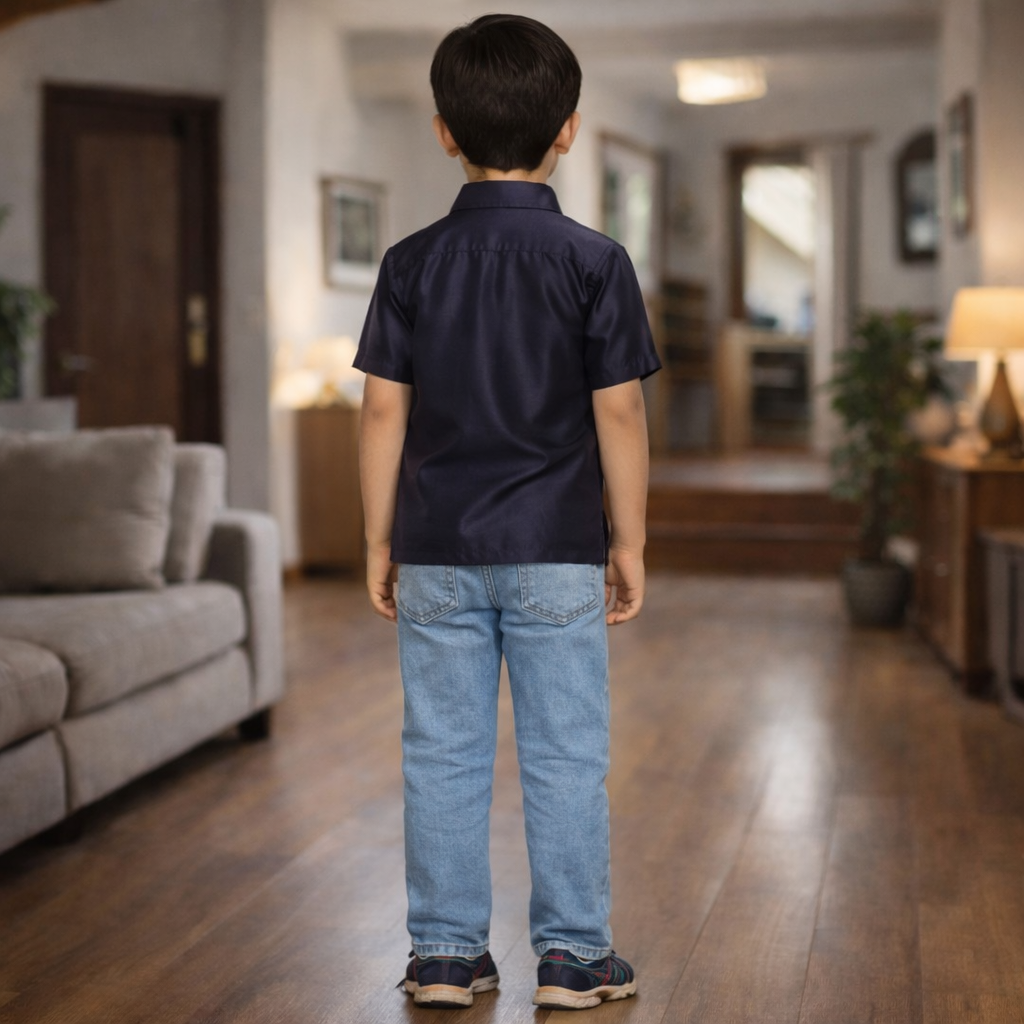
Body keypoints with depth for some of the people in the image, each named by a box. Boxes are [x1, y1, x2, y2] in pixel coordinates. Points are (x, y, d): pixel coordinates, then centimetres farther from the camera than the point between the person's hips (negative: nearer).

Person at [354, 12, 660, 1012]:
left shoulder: (412, 263, 0)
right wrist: (628, 542, 4)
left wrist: (378, 543, 8)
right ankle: (572, 955, 15)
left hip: (437, 553, 2)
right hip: (557, 553, -2)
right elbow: (619, 415, -6)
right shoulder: (594, 261, -5)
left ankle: (446, 953, 17)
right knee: (565, 757, 7)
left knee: (443, 755, 9)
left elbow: (383, 413, 0)